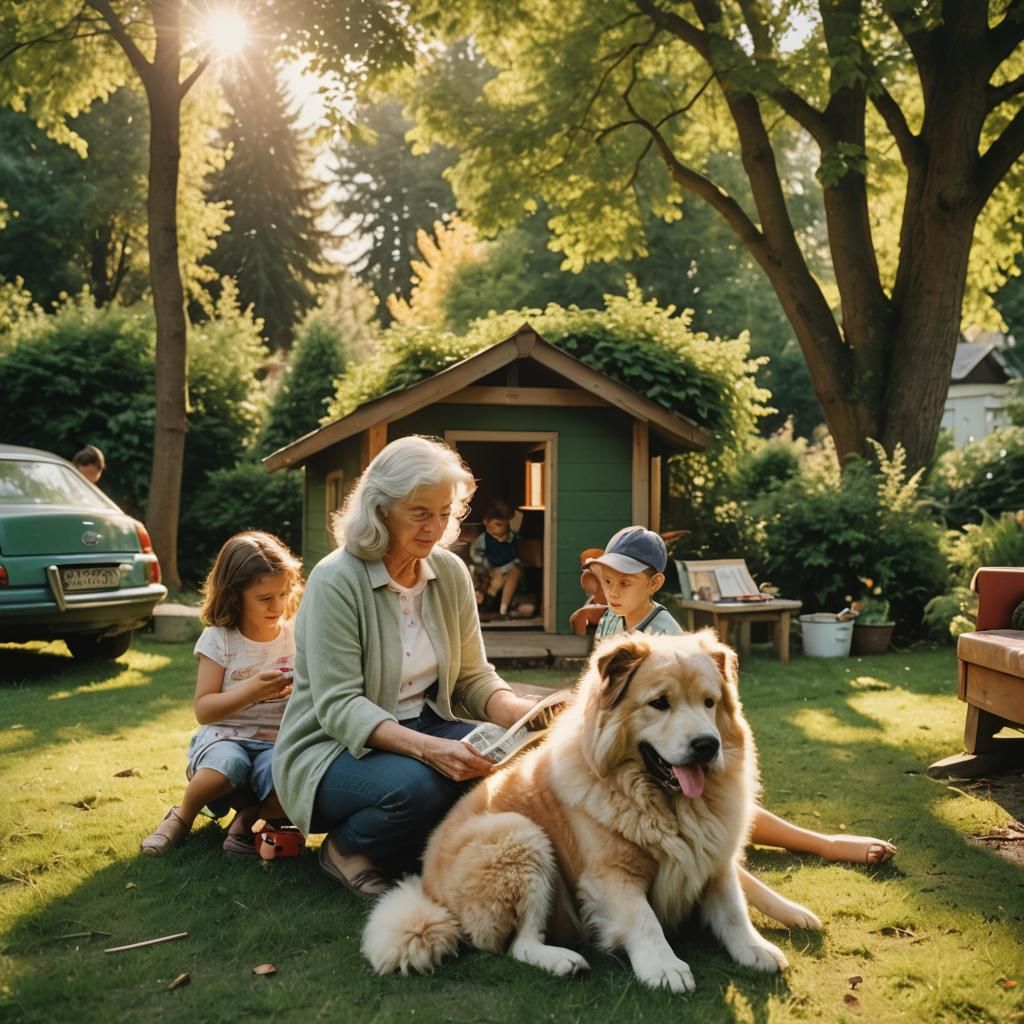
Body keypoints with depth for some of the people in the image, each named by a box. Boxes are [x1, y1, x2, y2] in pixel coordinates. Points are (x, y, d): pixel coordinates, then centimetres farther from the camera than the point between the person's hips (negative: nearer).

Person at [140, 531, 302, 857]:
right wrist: (250, 692, -21)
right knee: (227, 765, -38)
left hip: (276, 743, 1)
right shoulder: (219, 640, -3)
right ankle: (182, 816, -5)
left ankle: (251, 817, -1)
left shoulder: (296, 636, 4)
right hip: (225, 736, -1)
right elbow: (203, 710, -6)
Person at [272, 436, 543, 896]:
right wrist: (426, 748, -37)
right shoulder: (336, 581, -18)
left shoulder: (451, 573, 1)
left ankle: (424, 848, 3)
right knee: (415, 786, -36)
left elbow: (473, 677, 4)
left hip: (425, 730, 6)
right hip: (332, 748, -6)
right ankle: (344, 849, -3)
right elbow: (339, 707, -22)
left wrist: (525, 712, -18)